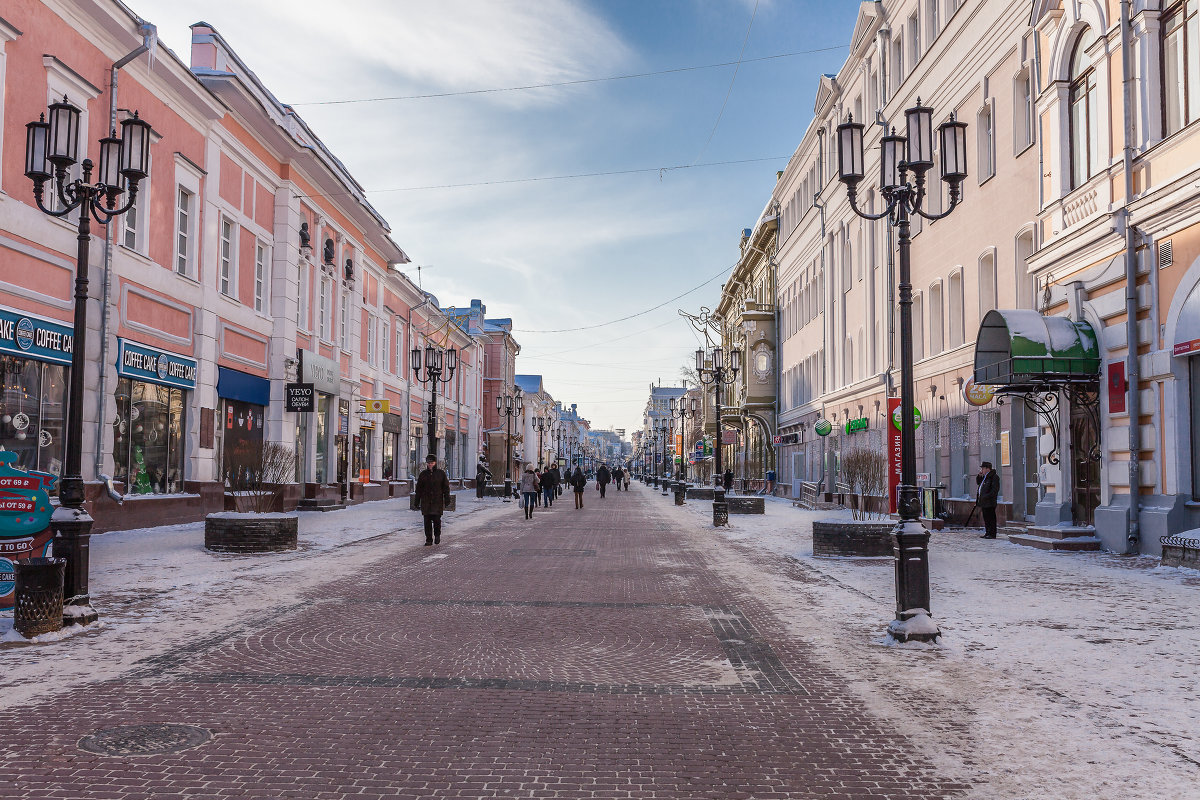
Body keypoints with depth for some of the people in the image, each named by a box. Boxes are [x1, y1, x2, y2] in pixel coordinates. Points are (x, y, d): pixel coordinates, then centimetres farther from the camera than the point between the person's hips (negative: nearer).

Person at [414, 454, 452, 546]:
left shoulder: (441, 474, 3)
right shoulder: (423, 474, 7)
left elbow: (446, 487, 4)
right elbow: (419, 489, 9)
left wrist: (447, 499, -2)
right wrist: (417, 502, 7)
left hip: (437, 501, -2)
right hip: (426, 502, 2)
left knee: (437, 519, -6)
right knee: (427, 521, 1)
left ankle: (437, 535, 21)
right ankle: (428, 540, 9)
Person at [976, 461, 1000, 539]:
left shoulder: (994, 477, -11)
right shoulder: (985, 476, 17)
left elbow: (995, 489, -17)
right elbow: (978, 482, 30)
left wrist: (987, 497, -21)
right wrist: (979, 475, 13)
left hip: (989, 502, -9)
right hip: (984, 502, 9)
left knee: (991, 518, -6)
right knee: (986, 518, 12)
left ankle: (992, 534, -4)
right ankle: (987, 533, 18)